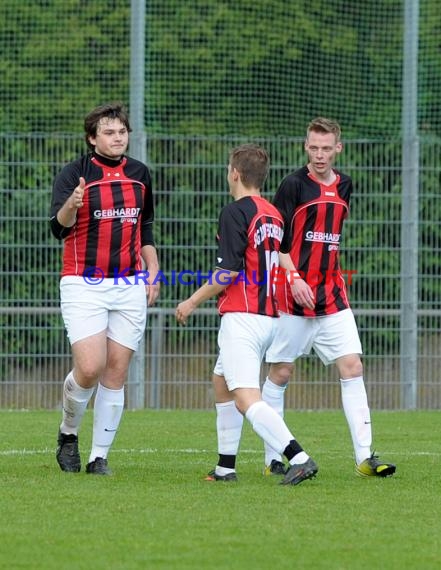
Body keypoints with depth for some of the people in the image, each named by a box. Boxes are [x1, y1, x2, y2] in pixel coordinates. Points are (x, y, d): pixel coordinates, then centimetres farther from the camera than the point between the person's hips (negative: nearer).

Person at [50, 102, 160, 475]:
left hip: (130, 286, 4)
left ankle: (99, 456, 6)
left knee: (116, 373, 0)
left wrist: (152, 270, 12)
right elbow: (58, 228, -16)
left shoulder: (139, 174, 11)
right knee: (90, 368, -15)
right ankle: (68, 433, 11)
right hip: (84, 286, -4)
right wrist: (71, 206, -36)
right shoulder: (74, 174, -5)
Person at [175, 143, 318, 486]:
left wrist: (193, 301, -6)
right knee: (223, 383, 24)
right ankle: (226, 468, 26)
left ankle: (299, 458, -32)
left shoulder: (235, 213, -11)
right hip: (270, 315, 10)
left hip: (242, 317, -10)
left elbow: (228, 271, -18)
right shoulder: (273, 215, 14)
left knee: (246, 400, -16)